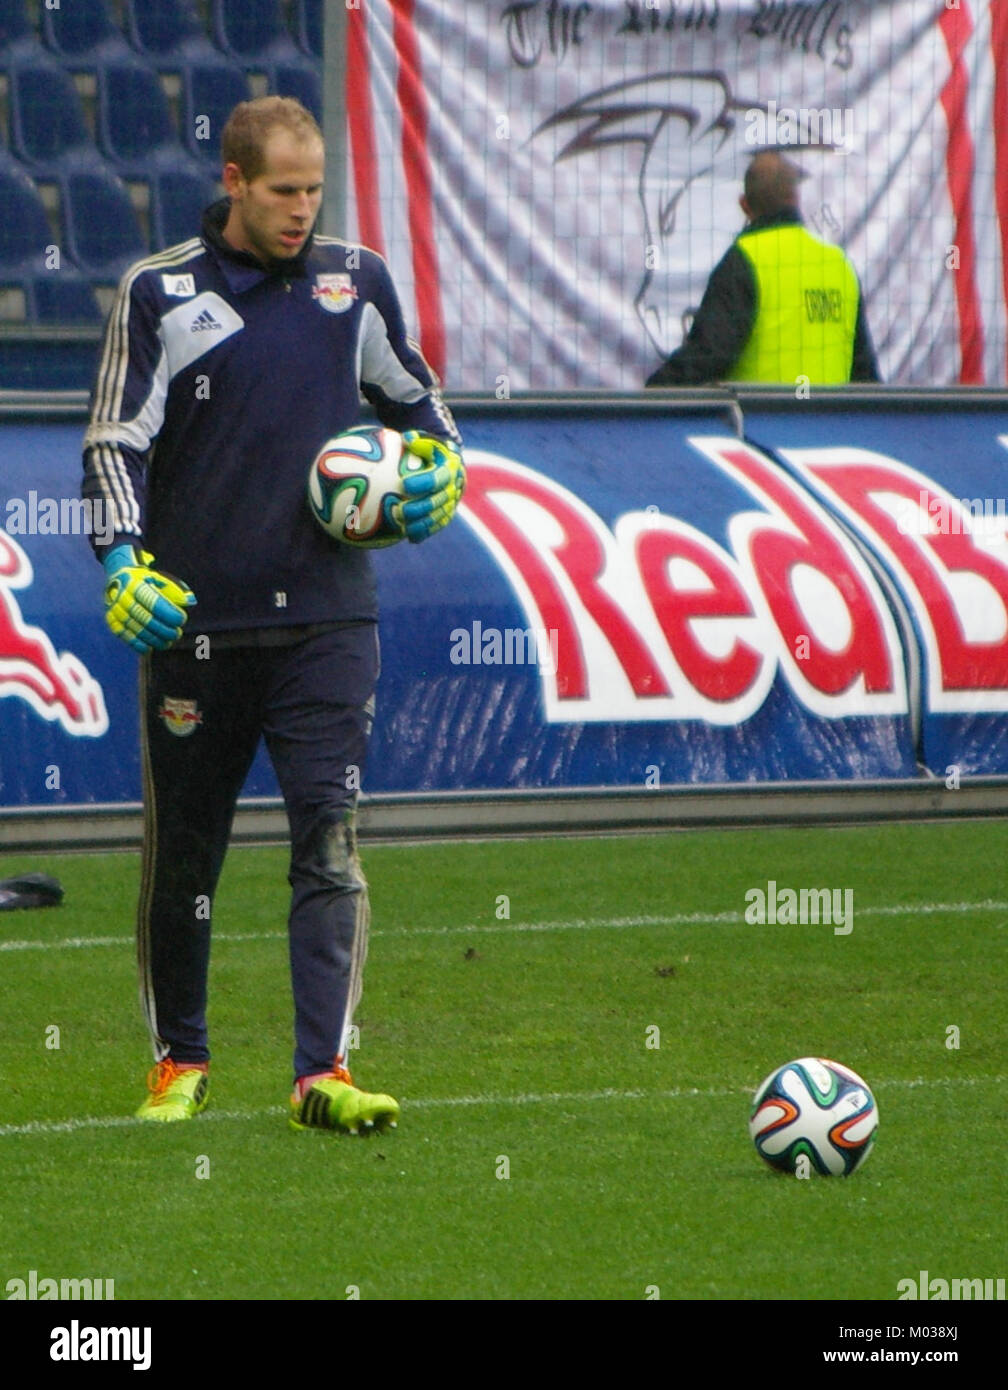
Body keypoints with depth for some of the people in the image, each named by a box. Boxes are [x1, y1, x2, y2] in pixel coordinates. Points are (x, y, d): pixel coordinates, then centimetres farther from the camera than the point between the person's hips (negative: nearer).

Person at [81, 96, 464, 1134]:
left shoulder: (356, 283, 9)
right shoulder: (159, 295, 0)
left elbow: (413, 397, 25)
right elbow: (114, 442, -2)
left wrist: (439, 467, 6)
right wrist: (124, 559, -17)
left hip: (326, 619, 1)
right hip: (194, 619, -1)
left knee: (330, 838, -13)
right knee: (181, 850, 9)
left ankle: (322, 1072, -19)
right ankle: (178, 1057, 28)